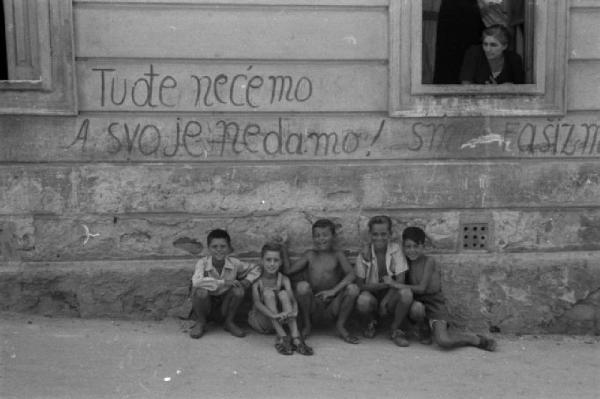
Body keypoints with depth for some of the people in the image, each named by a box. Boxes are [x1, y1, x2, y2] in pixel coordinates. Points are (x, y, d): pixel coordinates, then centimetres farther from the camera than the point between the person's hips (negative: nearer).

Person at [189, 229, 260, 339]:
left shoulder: (234, 263, -11)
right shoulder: (202, 262, -19)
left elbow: (255, 269, 5)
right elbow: (196, 282, -40)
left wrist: (247, 281, -15)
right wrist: (223, 282, -37)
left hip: (223, 309, 2)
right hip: (205, 306, -2)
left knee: (239, 291, -24)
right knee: (201, 291, -33)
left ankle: (229, 322, 2)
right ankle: (200, 322, -3)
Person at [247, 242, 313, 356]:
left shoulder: (284, 279, -1)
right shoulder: (257, 280, -9)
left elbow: (293, 299, -18)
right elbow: (257, 303, -26)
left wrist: (294, 312, -43)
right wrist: (274, 315, -45)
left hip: (280, 320, 2)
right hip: (259, 321, -2)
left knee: (283, 293, -25)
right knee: (268, 292, -27)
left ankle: (296, 338, -40)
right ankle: (282, 337, -41)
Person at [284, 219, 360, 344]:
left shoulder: (338, 255, 4)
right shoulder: (310, 255, 10)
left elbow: (351, 275, -12)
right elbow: (288, 270, 1)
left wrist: (334, 290, -25)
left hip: (332, 307, 0)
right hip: (313, 307, 1)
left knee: (353, 288, -24)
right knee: (302, 285, -27)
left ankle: (340, 326, 0)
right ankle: (306, 326, -2)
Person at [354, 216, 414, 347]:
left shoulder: (396, 250, -10)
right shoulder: (364, 254, -9)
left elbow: (400, 281, -13)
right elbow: (360, 285, -9)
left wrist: (385, 302, -19)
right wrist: (383, 284, -20)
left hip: (391, 296, 0)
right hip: (372, 294, 0)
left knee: (406, 293, -32)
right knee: (363, 300, -35)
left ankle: (394, 329, -5)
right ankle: (372, 322, 4)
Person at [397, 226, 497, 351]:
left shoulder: (429, 261, -11)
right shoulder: (407, 262, 4)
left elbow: (421, 288, -18)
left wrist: (397, 285, -20)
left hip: (434, 305, -3)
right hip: (418, 302, 4)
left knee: (443, 341, -23)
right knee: (416, 307, -35)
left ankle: (476, 339, 3)